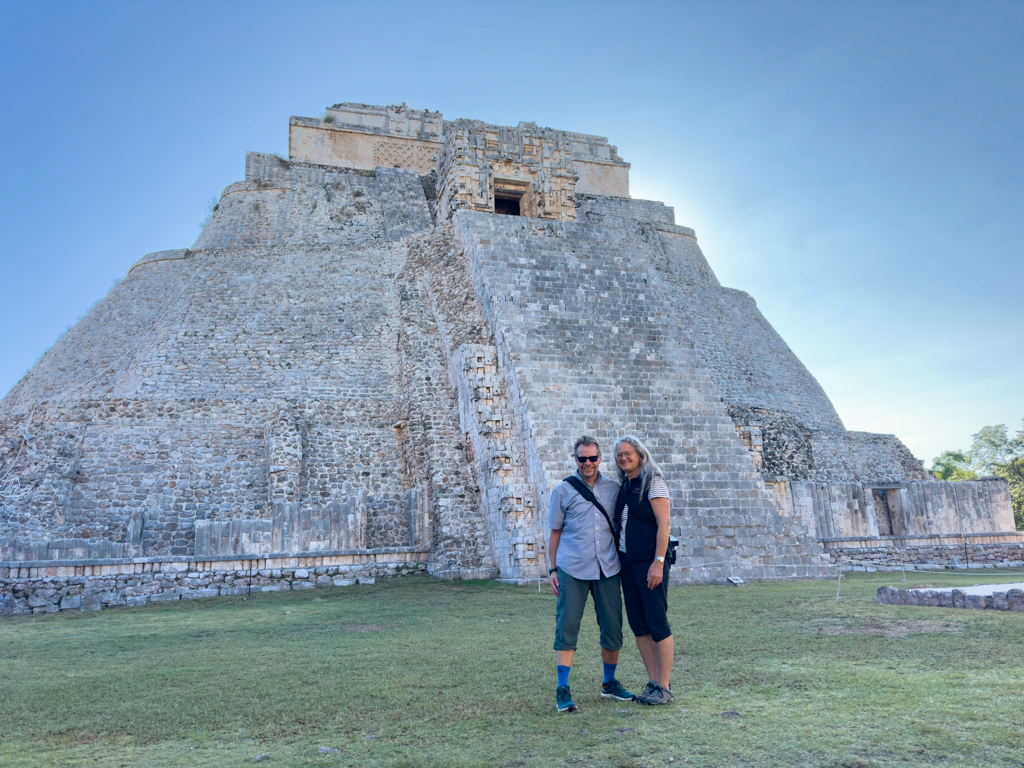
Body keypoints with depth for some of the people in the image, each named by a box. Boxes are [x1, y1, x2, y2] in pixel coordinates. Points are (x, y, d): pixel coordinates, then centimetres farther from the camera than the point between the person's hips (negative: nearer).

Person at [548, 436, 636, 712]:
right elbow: (555, 532, 7)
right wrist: (552, 569, 2)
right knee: (567, 627, -3)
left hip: (607, 569, 3)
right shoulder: (563, 490, 4)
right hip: (572, 569, -2)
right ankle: (562, 690, 6)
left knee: (613, 627, 8)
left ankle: (609, 683, 27)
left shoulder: (613, 488, 10)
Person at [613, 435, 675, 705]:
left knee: (657, 622, -3)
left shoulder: (653, 481, -7)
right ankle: (653, 683, 18)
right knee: (638, 624, 9)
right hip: (627, 561, 8)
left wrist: (658, 563, -19)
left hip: (650, 560, -8)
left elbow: (664, 524, -13)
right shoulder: (624, 486, 15)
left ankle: (664, 688, 6)